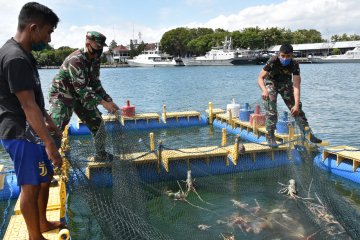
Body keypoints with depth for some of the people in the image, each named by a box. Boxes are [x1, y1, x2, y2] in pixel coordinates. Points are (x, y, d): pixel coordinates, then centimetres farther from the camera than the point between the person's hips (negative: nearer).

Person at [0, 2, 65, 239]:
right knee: (31, 186, 1)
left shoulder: (22, 53, 10)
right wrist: (49, 143, -24)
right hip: (22, 134, -10)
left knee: (45, 178, 20)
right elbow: (28, 106, -25)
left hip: (30, 131, 10)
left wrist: (48, 120, 26)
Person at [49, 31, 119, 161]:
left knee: (97, 123, 7)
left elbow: (95, 83, 6)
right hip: (62, 96, -8)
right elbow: (81, 88, -32)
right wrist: (103, 102, -33)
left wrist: (109, 101, -3)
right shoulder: (76, 60, -28)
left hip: (80, 96, 8)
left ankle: (100, 154, 22)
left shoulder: (95, 60, -2)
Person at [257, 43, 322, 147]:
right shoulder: (273, 62, -31)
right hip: (271, 83, -2)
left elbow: (296, 86, -31)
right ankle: (270, 138, -9)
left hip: (285, 83, 3)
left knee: (297, 109, -1)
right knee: (271, 111, -17)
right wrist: (264, 90, -54)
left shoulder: (294, 65, -26)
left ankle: (308, 134, 8)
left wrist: (296, 104, -40)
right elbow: (260, 78, -33)